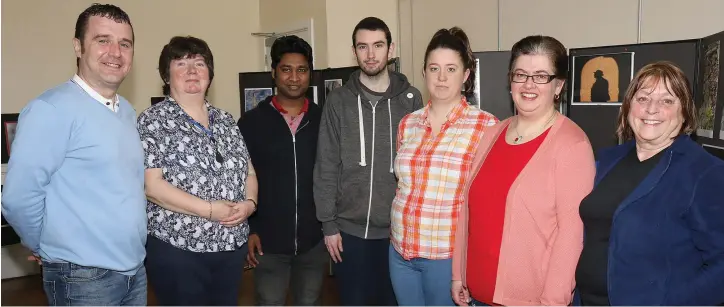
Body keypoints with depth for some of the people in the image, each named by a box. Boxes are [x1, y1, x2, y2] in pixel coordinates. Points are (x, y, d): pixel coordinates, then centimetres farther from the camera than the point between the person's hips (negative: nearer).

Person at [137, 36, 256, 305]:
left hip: (232, 246, 6)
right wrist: (209, 209, -19)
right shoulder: (152, 121, -6)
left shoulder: (225, 120, 11)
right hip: (177, 249, -5)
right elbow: (150, 185, -15)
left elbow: (248, 172, 12)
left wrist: (249, 203, -9)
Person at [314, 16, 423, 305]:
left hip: (399, 229, 0)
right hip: (349, 229, 0)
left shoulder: (411, 99, 1)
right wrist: (328, 224, -3)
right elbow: (326, 167, -1)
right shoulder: (338, 100, 0)